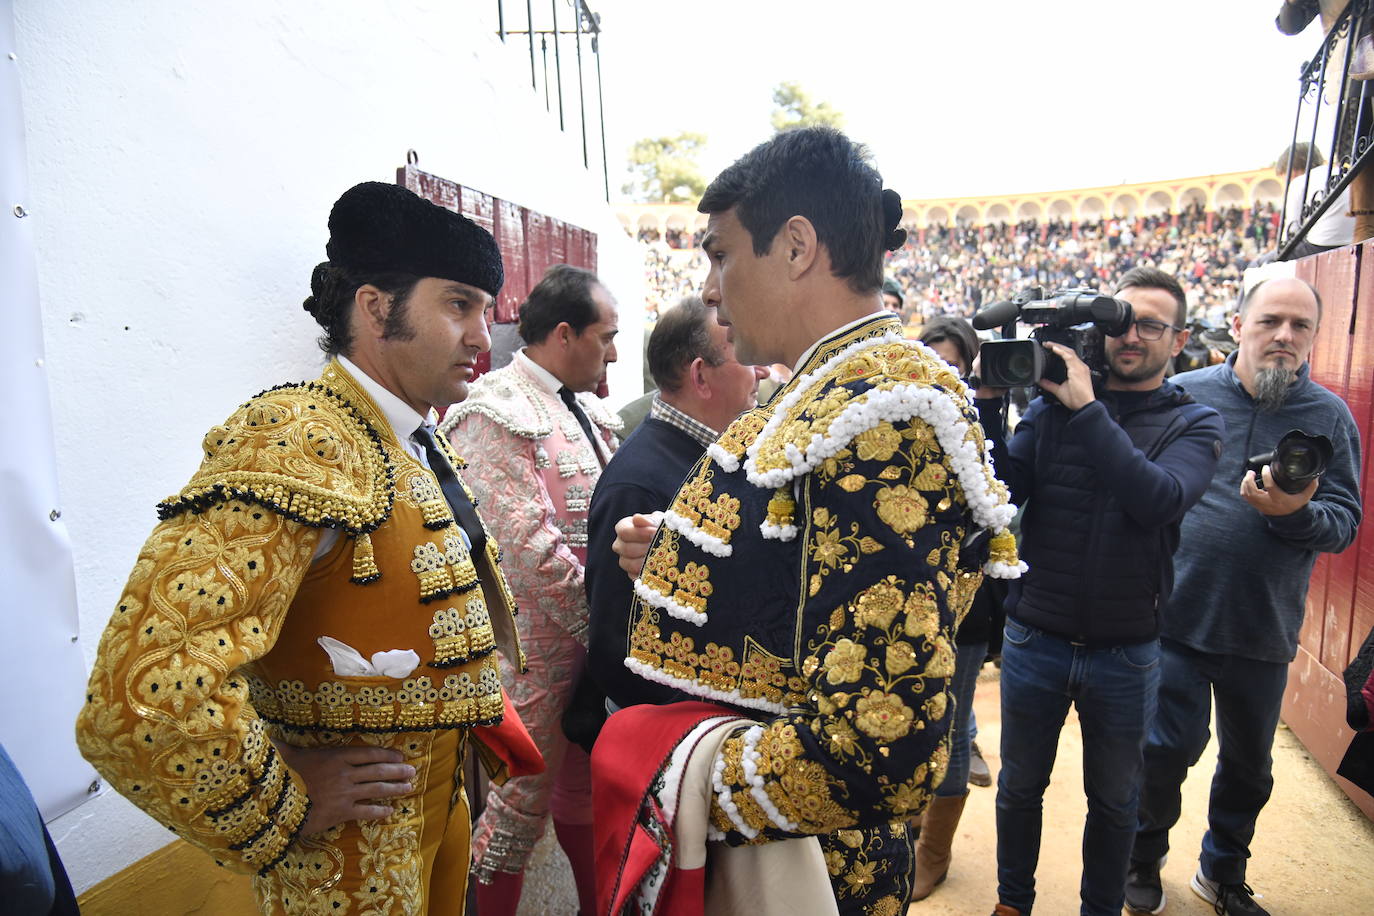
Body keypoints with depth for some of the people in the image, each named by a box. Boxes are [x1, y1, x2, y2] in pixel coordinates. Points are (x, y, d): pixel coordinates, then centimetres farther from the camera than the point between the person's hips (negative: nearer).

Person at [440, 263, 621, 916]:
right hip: (539, 647, -8)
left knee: (583, 786, 22)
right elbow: (532, 548, -22)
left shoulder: (588, 410, 11)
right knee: (523, 800, 7)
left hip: (596, 639, 8)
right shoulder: (496, 413, -16)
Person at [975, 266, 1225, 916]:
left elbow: (1160, 500, -23)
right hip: (1034, 641, 1)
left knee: (1114, 801, 20)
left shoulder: (1194, 424, -3)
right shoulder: (1051, 404, -1)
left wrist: (1087, 409, -25)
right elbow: (1001, 491, -12)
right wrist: (988, 404, -21)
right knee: (1020, 787, 19)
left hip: (1126, 654, 0)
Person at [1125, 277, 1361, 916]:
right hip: (1175, 618, -2)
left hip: (1264, 632, 3)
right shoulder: (1183, 394, -5)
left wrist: (1296, 514, -24)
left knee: (1247, 765, 18)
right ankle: (1144, 859, 31)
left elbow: (1346, 523, -2)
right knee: (1167, 749, 4)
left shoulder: (1330, 417, 1)